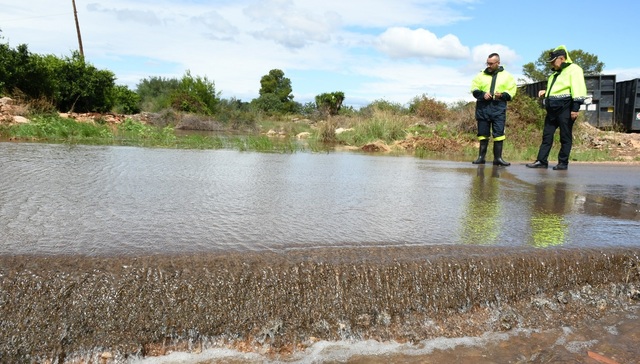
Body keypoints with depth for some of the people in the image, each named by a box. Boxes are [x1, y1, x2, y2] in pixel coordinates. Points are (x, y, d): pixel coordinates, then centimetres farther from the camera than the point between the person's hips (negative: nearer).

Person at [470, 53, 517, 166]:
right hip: (483, 107, 1)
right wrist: (482, 94, -12)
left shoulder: (506, 76, 9)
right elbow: (474, 89, 7)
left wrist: (502, 95, -14)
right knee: (483, 133, 4)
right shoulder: (481, 75, 11)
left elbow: (511, 92, 6)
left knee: (499, 133, -6)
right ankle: (481, 156, 11)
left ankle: (498, 158, 0)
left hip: (498, 107, -1)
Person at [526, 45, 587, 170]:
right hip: (553, 109, 9)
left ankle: (563, 163, 4)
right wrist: (546, 92, 17)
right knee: (547, 135, 5)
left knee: (565, 137, -1)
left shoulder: (573, 69, -6)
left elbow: (578, 90, -16)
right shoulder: (556, 73, 23)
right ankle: (541, 161, 7)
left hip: (565, 108, -9)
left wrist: (575, 108, -22)